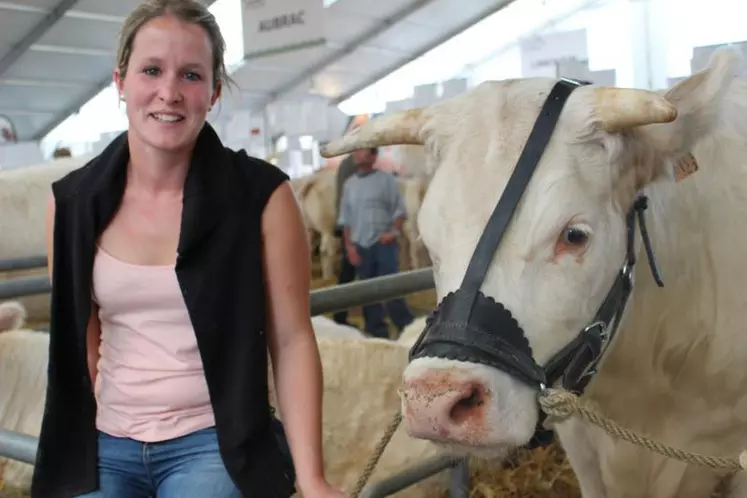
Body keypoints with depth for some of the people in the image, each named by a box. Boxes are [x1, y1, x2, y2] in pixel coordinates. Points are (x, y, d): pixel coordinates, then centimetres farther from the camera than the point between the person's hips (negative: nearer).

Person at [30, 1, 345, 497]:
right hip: (104, 447, 3)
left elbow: (292, 340, -8)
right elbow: (76, 342, 8)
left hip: (218, 444, -3)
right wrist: (72, 451, 8)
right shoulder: (71, 202, 0)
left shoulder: (261, 194, -10)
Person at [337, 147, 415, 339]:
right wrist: (349, 245, 4)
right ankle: (378, 333, 14)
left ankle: (408, 328, 4)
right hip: (360, 246, 4)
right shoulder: (349, 183, 9)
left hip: (384, 243, -4)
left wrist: (394, 231, -14)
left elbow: (399, 209, 1)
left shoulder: (386, 179, 0)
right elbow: (345, 218, 11)